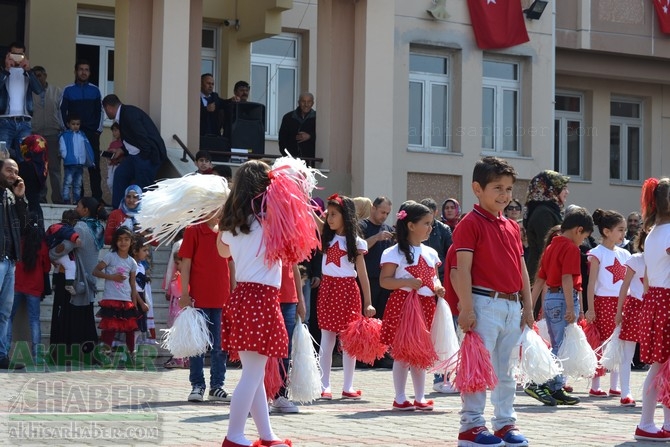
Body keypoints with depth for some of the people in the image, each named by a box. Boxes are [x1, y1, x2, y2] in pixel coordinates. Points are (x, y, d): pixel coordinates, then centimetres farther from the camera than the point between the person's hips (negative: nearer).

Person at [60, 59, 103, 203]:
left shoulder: (95, 90, 10)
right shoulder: (68, 90, 5)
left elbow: (99, 112, 13)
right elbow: (62, 112, 4)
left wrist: (98, 130, 4)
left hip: (92, 133, 1)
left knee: (94, 166, -4)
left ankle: (97, 196, -4)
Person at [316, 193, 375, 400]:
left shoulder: (356, 242, 0)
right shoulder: (326, 236, 9)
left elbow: (362, 274, -1)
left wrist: (368, 303, -3)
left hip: (348, 290, -2)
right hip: (327, 288, 3)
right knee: (327, 339, 2)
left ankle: (348, 387, 9)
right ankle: (324, 386, 5)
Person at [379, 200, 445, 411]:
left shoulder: (430, 253, 13)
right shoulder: (395, 253, -7)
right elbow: (384, 280, -9)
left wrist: (437, 286, 0)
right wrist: (407, 282, -22)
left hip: (425, 305, 6)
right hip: (403, 304, -6)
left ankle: (420, 397, 16)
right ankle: (400, 398, 7)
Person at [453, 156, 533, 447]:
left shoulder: (512, 227, 15)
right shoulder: (470, 224, -7)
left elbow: (521, 269, 18)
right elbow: (463, 269, -12)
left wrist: (527, 307, 13)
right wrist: (466, 309, -18)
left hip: (512, 306, 7)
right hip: (485, 304, -7)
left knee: (506, 369, 12)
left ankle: (505, 423, 20)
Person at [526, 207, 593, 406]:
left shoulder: (551, 246, 15)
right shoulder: (571, 248, -10)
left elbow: (540, 279, 16)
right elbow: (567, 278, -21)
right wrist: (570, 308, -24)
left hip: (549, 298, 9)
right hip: (563, 299, -9)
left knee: (558, 347, 14)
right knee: (563, 347, -7)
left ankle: (556, 390, 16)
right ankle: (542, 386, -15)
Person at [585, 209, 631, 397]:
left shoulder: (624, 254, 13)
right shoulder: (597, 254, -5)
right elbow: (591, 283, -8)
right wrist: (590, 309, -12)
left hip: (621, 303, 6)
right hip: (603, 302, -6)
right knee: (601, 344, -5)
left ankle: (614, 386, 12)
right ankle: (595, 387, 1)